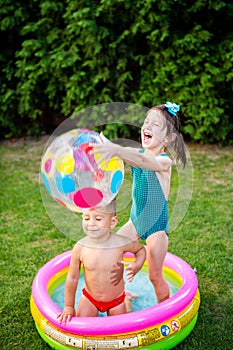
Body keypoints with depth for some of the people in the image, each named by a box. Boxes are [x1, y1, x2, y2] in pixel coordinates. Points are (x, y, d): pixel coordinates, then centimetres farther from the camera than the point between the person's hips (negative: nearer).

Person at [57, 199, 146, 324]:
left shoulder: (121, 243, -26)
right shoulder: (80, 248, -24)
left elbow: (141, 249, -2)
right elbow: (72, 278, -9)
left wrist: (137, 265, -22)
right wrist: (69, 307, -1)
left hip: (116, 300, 0)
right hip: (89, 299, 1)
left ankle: (126, 300, 44)